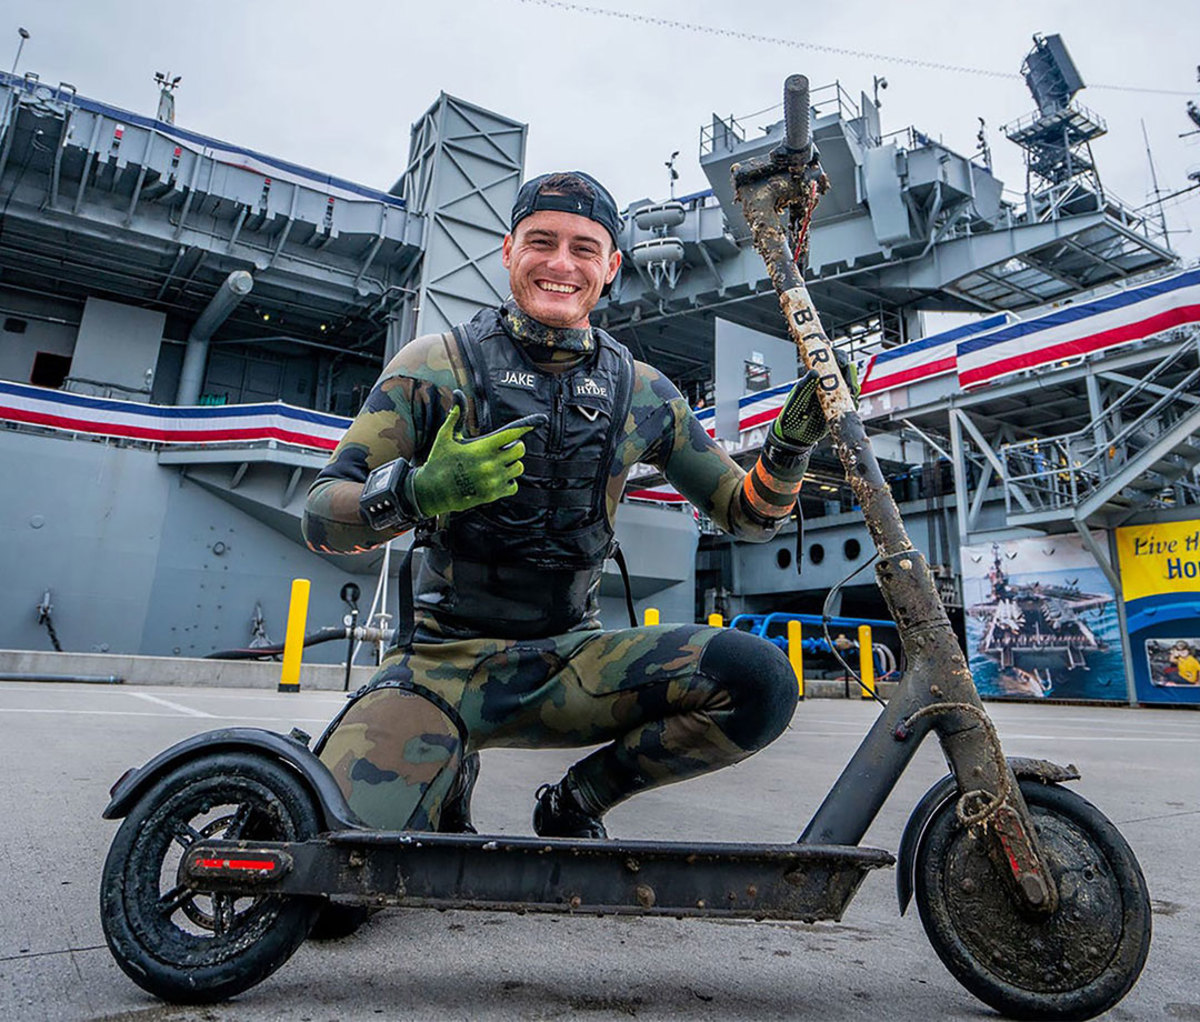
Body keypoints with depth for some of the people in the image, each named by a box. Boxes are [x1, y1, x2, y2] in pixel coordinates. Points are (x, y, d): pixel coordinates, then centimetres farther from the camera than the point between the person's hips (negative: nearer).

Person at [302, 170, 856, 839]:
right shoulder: (435, 366, -2)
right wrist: (417, 491, -28)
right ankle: (451, 783, 8)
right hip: (444, 659, -2)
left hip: (571, 660, 3)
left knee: (761, 681, -21)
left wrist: (790, 446, -10)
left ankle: (575, 801, 3)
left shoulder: (642, 393, 6)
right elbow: (322, 518, -6)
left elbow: (747, 516, 11)